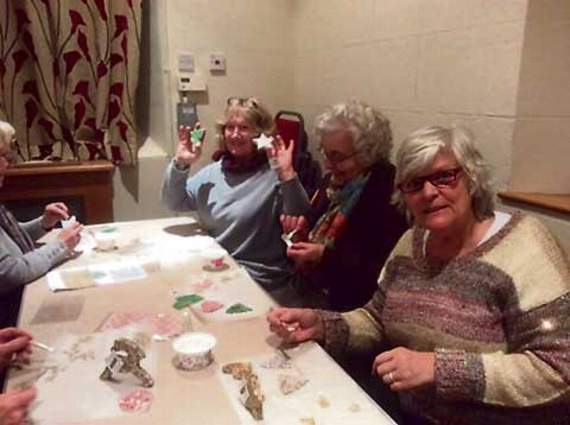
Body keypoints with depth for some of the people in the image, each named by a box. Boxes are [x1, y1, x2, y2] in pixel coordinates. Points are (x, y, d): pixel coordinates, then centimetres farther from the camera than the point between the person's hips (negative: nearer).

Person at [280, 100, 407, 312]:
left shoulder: (388, 193, -18)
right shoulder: (335, 181, 6)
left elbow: (383, 270, -21)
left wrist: (325, 256, -24)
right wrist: (301, 228, -2)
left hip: (347, 305, -7)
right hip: (310, 289, 7)